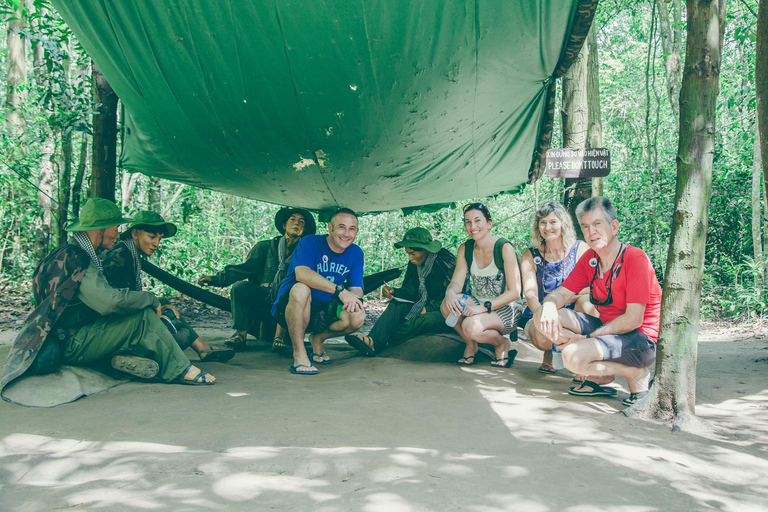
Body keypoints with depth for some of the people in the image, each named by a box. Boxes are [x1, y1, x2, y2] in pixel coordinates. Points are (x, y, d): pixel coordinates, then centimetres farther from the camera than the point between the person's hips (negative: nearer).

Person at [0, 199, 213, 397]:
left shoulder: (77, 255, 13)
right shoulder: (72, 259, -20)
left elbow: (101, 298, 15)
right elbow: (110, 301, -31)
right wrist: (151, 299, -15)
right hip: (71, 345, -10)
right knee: (143, 316, -19)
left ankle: (128, 356, -12)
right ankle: (180, 371, -10)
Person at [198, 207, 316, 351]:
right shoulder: (266, 247, 9)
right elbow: (245, 268, 2)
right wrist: (216, 279, -9)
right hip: (262, 301, 1)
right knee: (240, 285, -24)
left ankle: (280, 335, -26)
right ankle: (241, 335, -20)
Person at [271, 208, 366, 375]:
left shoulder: (356, 253, 4)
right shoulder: (310, 243, -14)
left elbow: (356, 289, 1)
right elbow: (301, 273, -33)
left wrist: (354, 297, -26)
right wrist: (340, 290, -41)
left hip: (322, 314, 5)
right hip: (288, 309, -5)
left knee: (358, 316, -23)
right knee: (301, 289, -38)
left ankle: (318, 338, 9)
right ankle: (299, 354, -23)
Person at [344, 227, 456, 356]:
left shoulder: (445, 261, -16)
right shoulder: (415, 263, 5)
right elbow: (410, 291, 5)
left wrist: (428, 309, -20)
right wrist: (394, 292, -14)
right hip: (423, 308, 7)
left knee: (428, 319, -37)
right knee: (396, 304, -16)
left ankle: (379, 343, -31)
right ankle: (373, 340, -37)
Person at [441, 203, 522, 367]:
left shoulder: (504, 248, -15)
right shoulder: (465, 249, 1)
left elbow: (514, 292, -17)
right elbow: (456, 282, -5)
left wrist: (484, 307, -26)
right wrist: (450, 293, -31)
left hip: (505, 310, -5)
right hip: (479, 305, 5)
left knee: (471, 326, -34)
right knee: (448, 305, -25)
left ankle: (502, 344, 0)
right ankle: (470, 344, 3)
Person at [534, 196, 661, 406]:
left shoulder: (635, 258, -18)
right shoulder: (590, 258, 3)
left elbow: (633, 320, -22)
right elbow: (561, 294, 4)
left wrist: (588, 337, -20)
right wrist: (549, 306, -21)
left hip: (641, 340, -8)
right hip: (606, 328, 8)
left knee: (573, 356, -30)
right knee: (542, 316, -8)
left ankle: (636, 374, -5)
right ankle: (600, 376, -3)